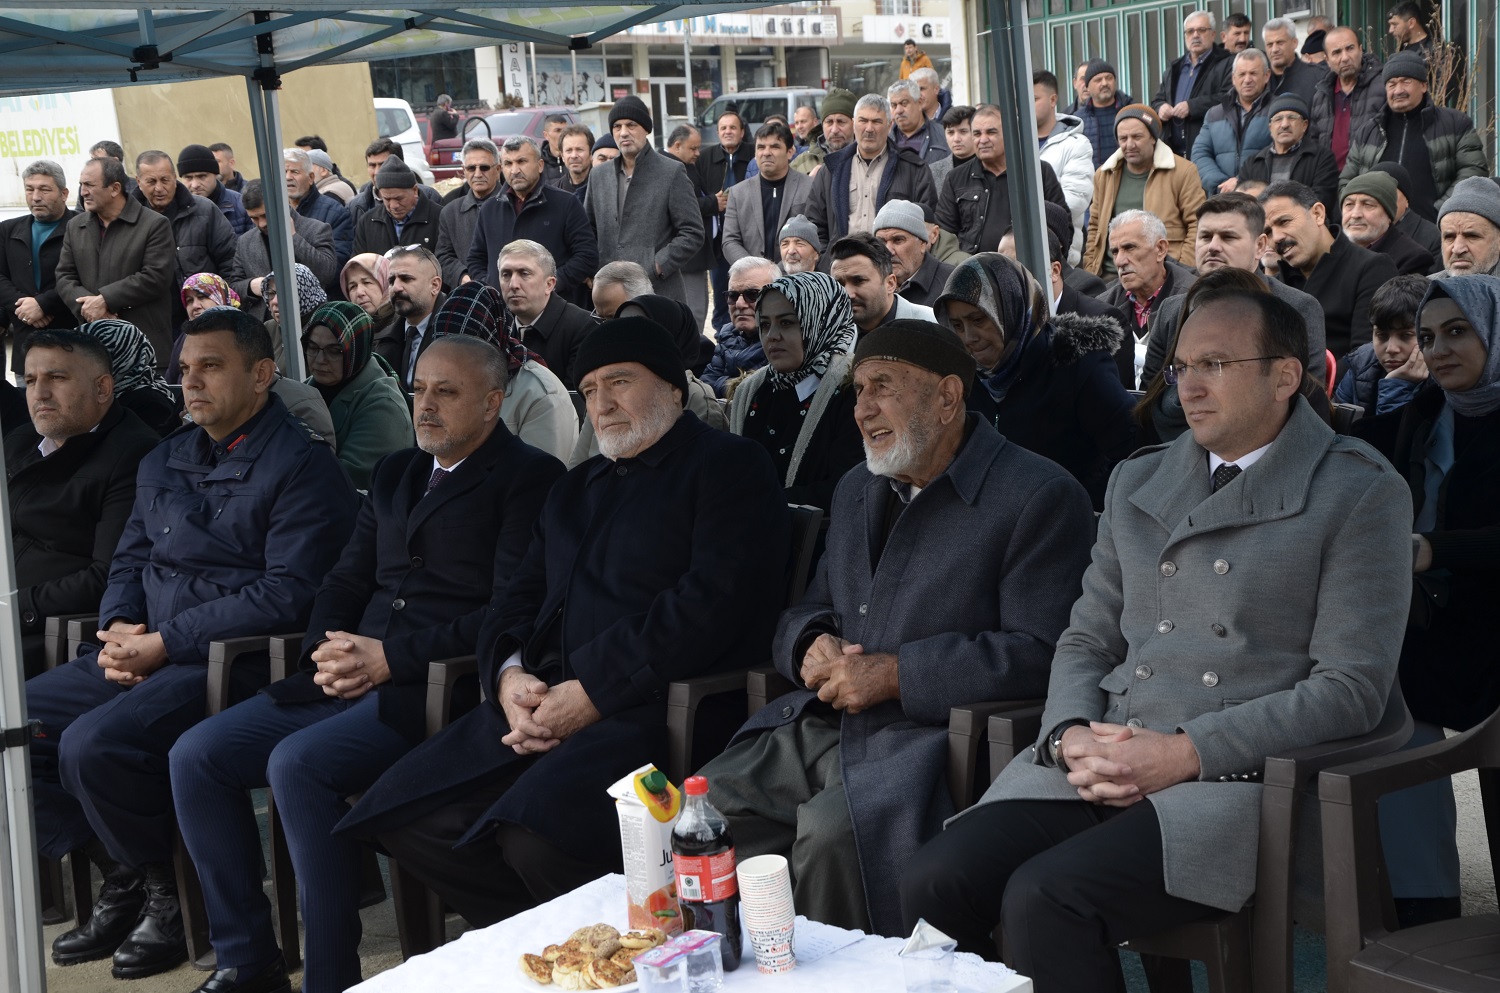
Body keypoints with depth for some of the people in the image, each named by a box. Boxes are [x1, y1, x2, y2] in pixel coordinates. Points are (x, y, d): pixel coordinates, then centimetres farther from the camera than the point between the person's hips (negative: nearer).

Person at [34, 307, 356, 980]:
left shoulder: (299, 464, -9)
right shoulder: (163, 464, 18)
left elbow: (288, 593, -17)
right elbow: (129, 562, 23)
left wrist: (166, 642, -17)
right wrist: (118, 629, -1)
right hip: (141, 656, 9)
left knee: (92, 744, -28)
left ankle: (168, 891, -3)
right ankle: (119, 875, 9)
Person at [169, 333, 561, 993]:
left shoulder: (529, 479, -3)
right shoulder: (394, 474, 22)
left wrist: (390, 658, -16)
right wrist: (328, 651, 0)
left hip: (434, 689, -8)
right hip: (345, 684, 8)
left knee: (297, 763, -30)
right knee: (196, 756, -5)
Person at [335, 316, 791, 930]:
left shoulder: (730, 466, 3)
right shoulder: (574, 489, 28)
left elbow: (713, 602, -12)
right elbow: (519, 597, 23)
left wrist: (592, 693, -15)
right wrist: (509, 675, -2)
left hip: (656, 702, -8)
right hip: (541, 698, 8)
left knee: (536, 836, -32)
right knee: (404, 816, -9)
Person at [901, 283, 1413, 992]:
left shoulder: (1359, 494, 1)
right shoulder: (1137, 482, 19)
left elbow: (1351, 687, -6)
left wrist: (1185, 754, -14)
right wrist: (1072, 736, -3)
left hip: (1234, 776, -5)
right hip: (1097, 763, 5)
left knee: (1044, 896, -29)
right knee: (932, 884, -21)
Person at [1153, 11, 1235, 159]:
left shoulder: (1227, 64, 2)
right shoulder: (1174, 69, 24)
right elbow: (1156, 101, 28)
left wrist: (1192, 106, -17)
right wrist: (1160, 108, 3)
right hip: (1173, 151, 6)